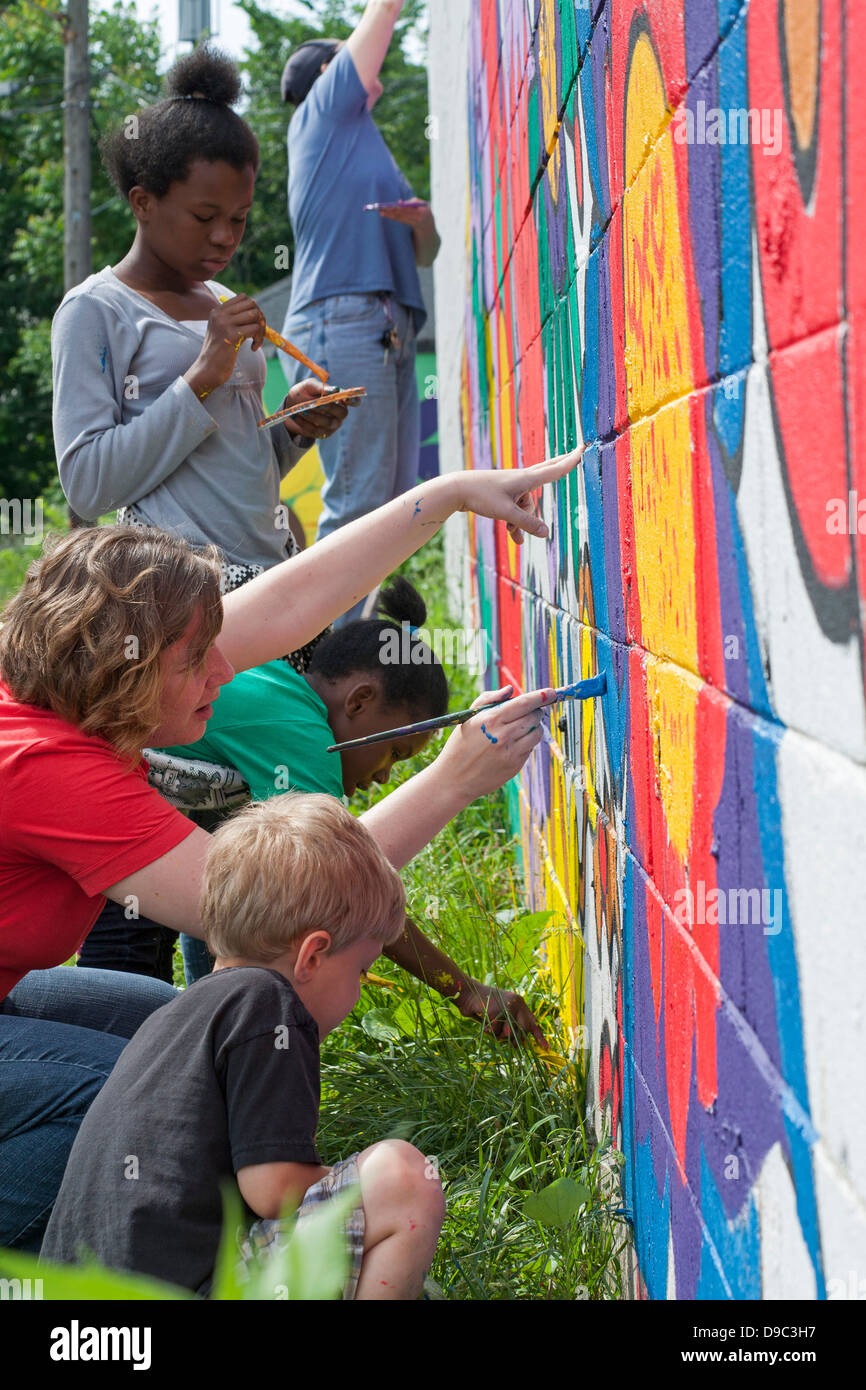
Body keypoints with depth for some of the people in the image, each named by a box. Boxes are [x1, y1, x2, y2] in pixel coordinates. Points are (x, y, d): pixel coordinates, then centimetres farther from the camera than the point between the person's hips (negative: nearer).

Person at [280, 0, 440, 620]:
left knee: (392, 501, 3)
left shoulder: (365, 144, 29)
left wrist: (423, 221, 6)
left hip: (387, 332, 9)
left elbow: (423, 255, 26)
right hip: (342, 320, -9)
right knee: (358, 499, -15)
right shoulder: (322, 113, 8)